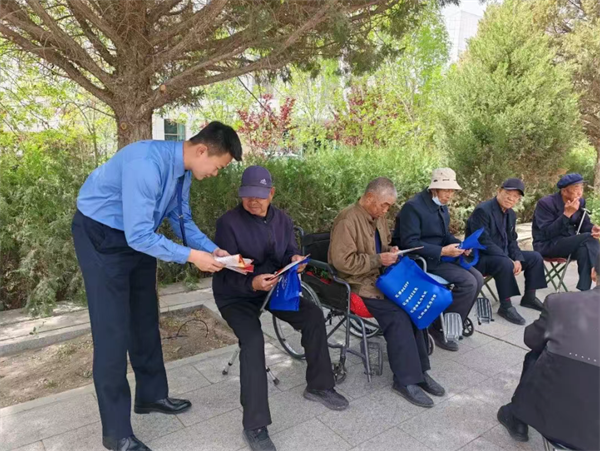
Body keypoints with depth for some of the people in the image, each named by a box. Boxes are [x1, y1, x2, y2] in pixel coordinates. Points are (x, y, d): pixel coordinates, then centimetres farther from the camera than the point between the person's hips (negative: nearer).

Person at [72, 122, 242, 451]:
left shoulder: (183, 169, -5)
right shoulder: (147, 164, -33)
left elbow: (182, 220, 5)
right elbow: (139, 235, -32)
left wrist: (213, 250, -7)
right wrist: (190, 255, -27)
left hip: (138, 235, 9)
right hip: (100, 236, -8)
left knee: (146, 320, 14)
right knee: (113, 330, -7)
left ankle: (151, 395, 32)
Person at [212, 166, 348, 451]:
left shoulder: (282, 220, 0)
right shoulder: (228, 222, -18)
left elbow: (289, 254, 3)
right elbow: (226, 273, -22)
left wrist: (296, 261, -22)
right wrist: (252, 283, -41)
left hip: (273, 287, 5)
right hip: (236, 295, -5)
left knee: (313, 315, -11)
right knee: (252, 340, -30)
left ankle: (318, 386, 9)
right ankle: (255, 426, -17)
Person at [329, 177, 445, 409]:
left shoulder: (378, 217, 9)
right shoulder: (347, 220, -18)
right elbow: (342, 261, -22)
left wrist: (390, 251, 0)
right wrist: (378, 260, -20)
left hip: (378, 276, 8)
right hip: (356, 282, -8)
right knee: (396, 313, -23)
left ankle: (419, 370, -2)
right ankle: (405, 380, -11)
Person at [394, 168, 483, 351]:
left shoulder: (442, 206, 10)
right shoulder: (413, 206, -19)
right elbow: (410, 243, -24)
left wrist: (461, 245, -3)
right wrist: (442, 251, -26)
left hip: (438, 256, 9)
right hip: (420, 259, -9)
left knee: (477, 278, -3)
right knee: (468, 282, -19)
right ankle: (441, 328, -5)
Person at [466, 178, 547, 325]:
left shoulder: (511, 214, 8)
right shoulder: (482, 210, -21)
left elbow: (512, 241, 10)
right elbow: (484, 242, -27)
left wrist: (517, 259, -10)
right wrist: (509, 260, -27)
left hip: (502, 254, 9)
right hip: (480, 257, -9)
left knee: (535, 257, 4)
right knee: (505, 264, -35)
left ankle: (529, 297, 16)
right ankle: (505, 306, -20)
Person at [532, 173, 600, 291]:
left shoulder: (580, 202, 4)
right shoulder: (545, 203, -16)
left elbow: (584, 224, 11)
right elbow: (547, 234, -23)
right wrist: (567, 214, -28)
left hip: (569, 243, 7)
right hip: (547, 246, -6)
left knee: (585, 248, -28)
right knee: (589, 239, -26)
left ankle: (584, 290, -25)